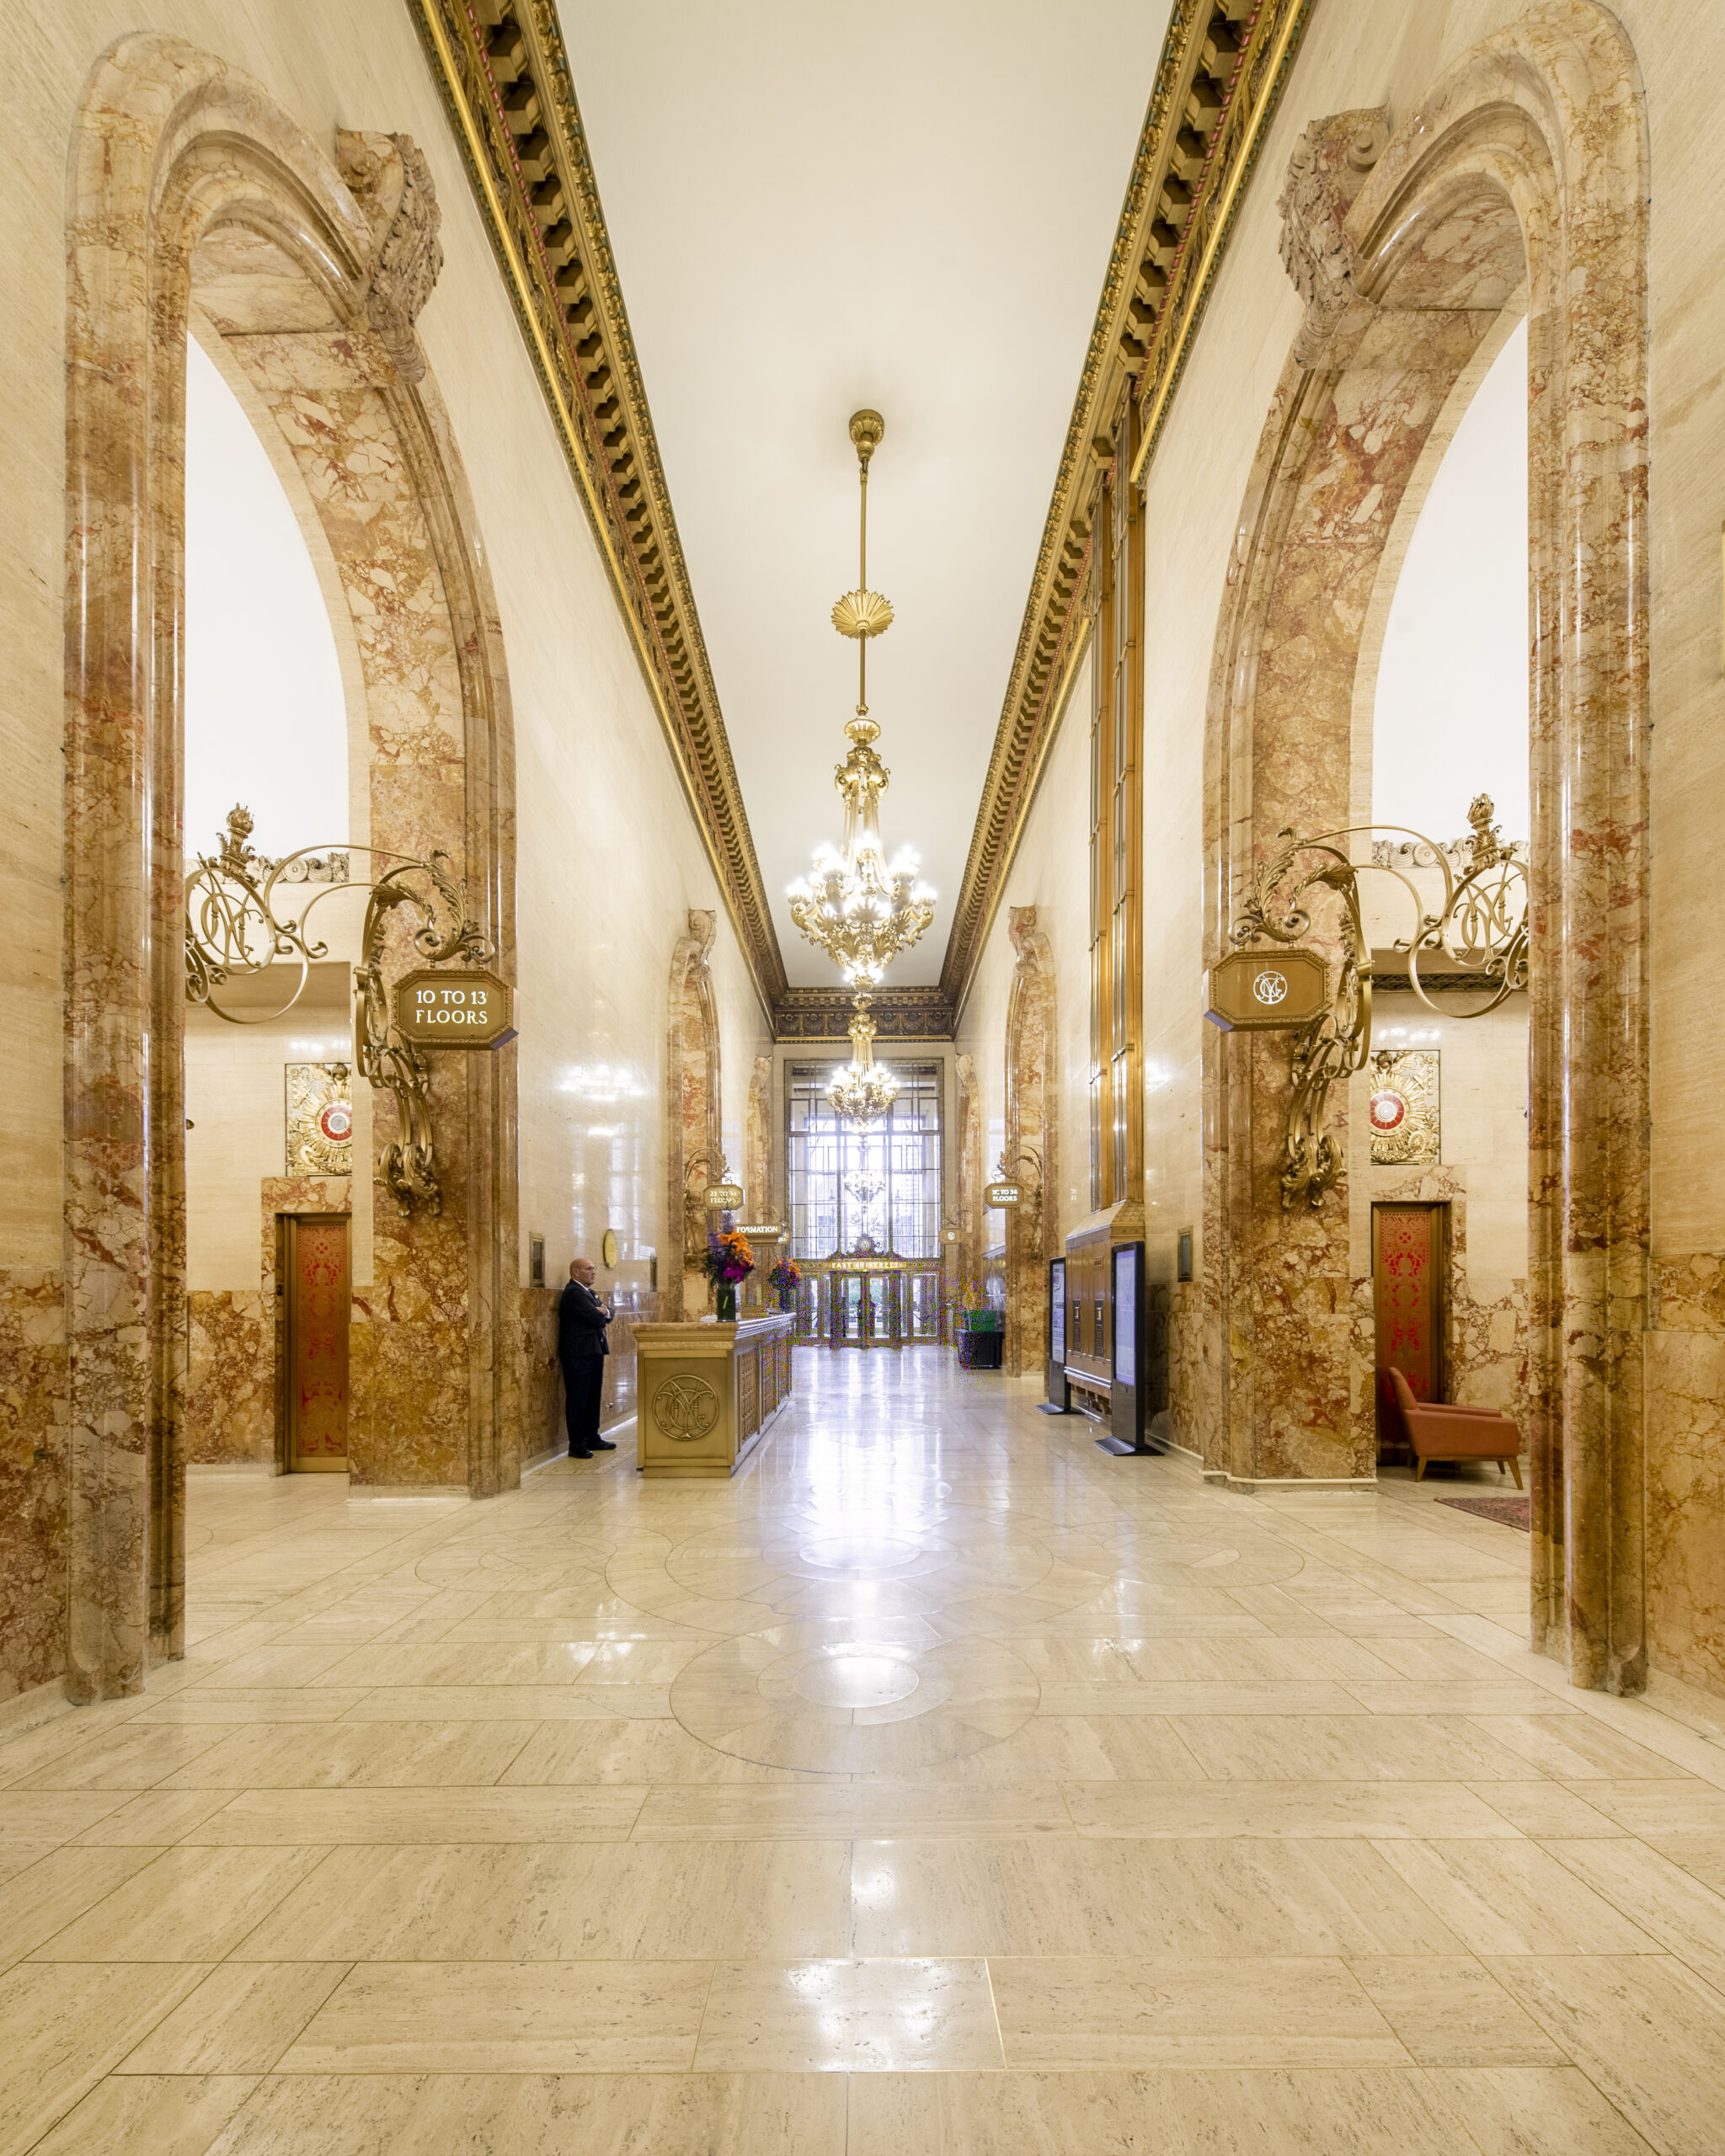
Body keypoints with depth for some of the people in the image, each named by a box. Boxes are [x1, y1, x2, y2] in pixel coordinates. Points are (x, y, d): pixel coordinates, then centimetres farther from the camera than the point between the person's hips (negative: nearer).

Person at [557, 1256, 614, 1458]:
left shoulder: (589, 1292, 19)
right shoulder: (573, 1293, -13)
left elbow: (606, 1317, 15)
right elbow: (595, 1318, -21)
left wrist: (603, 1312, -7)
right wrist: (601, 1314, 1)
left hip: (594, 1351, 10)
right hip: (579, 1354, -10)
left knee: (593, 1397, 15)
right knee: (577, 1399, -5)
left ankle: (593, 1438, 24)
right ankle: (577, 1445, -1)